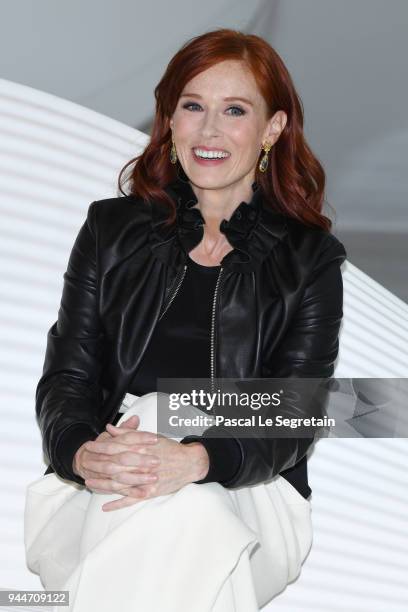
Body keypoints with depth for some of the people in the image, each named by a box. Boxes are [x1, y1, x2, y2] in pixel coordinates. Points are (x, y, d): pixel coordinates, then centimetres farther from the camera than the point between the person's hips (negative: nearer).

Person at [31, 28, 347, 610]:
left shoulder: (311, 260, 8)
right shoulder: (111, 230, 13)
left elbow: (293, 417, -5)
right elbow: (65, 377, 6)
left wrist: (195, 460, -27)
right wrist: (82, 453, -20)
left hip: (252, 499, -1)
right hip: (101, 500, 2)